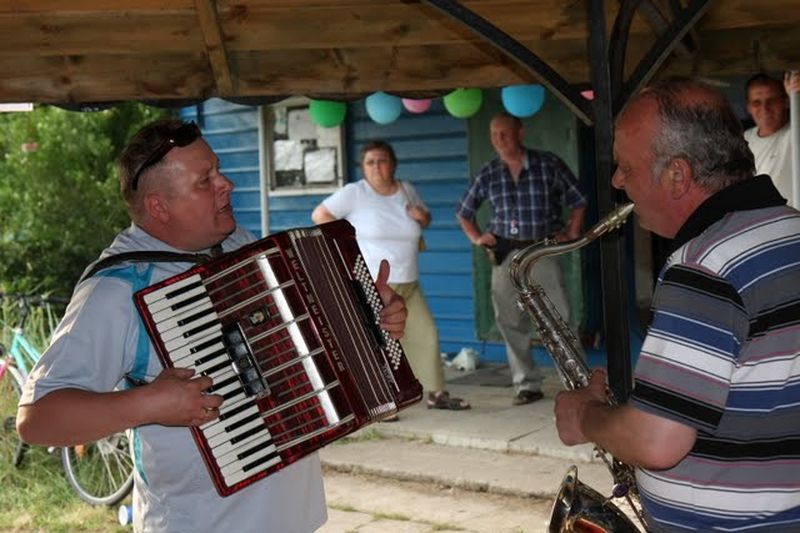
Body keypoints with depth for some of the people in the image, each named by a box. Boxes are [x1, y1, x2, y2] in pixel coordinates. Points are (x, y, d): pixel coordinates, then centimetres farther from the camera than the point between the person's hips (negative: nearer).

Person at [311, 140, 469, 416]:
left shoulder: (407, 190, 9)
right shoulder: (354, 193, -6)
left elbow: (425, 218, 24)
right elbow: (319, 215, -3)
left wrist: (422, 217, 0)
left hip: (409, 284, 6)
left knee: (426, 335, 10)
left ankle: (436, 393, 22)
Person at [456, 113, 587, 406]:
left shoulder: (548, 164, -1)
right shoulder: (488, 174, 7)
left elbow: (578, 201, 7)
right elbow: (464, 212, 20)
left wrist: (571, 233, -2)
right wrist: (477, 238, 8)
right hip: (505, 256, 3)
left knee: (559, 319, -5)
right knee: (512, 323, 4)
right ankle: (527, 385, 13)